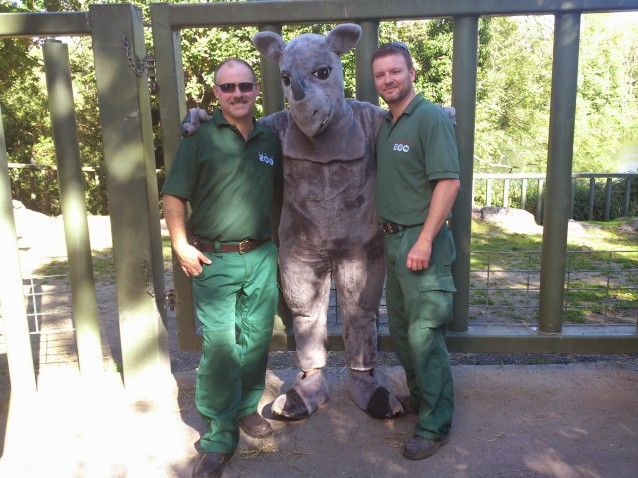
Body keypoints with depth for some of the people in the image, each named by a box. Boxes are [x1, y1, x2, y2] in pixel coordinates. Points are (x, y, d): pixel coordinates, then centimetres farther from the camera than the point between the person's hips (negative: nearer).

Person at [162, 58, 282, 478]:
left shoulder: (270, 140, 10)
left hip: (262, 257, 4)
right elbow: (174, 195, -4)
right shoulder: (201, 138, -4)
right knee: (219, 348, -1)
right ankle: (220, 438, 12)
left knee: (257, 341, 13)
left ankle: (247, 407, 35)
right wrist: (181, 244, -11)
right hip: (214, 259, -4)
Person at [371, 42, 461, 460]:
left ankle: (435, 426, 13)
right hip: (394, 239, 8)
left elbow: (449, 182, -19)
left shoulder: (431, 117, -11)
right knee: (400, 329, 17)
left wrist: (425, 240, -23)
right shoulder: (385, 124, 14)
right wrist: (390, 233, 9)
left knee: (425, 336, -2)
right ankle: (418, 397, 37)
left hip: (421, 241, -8)